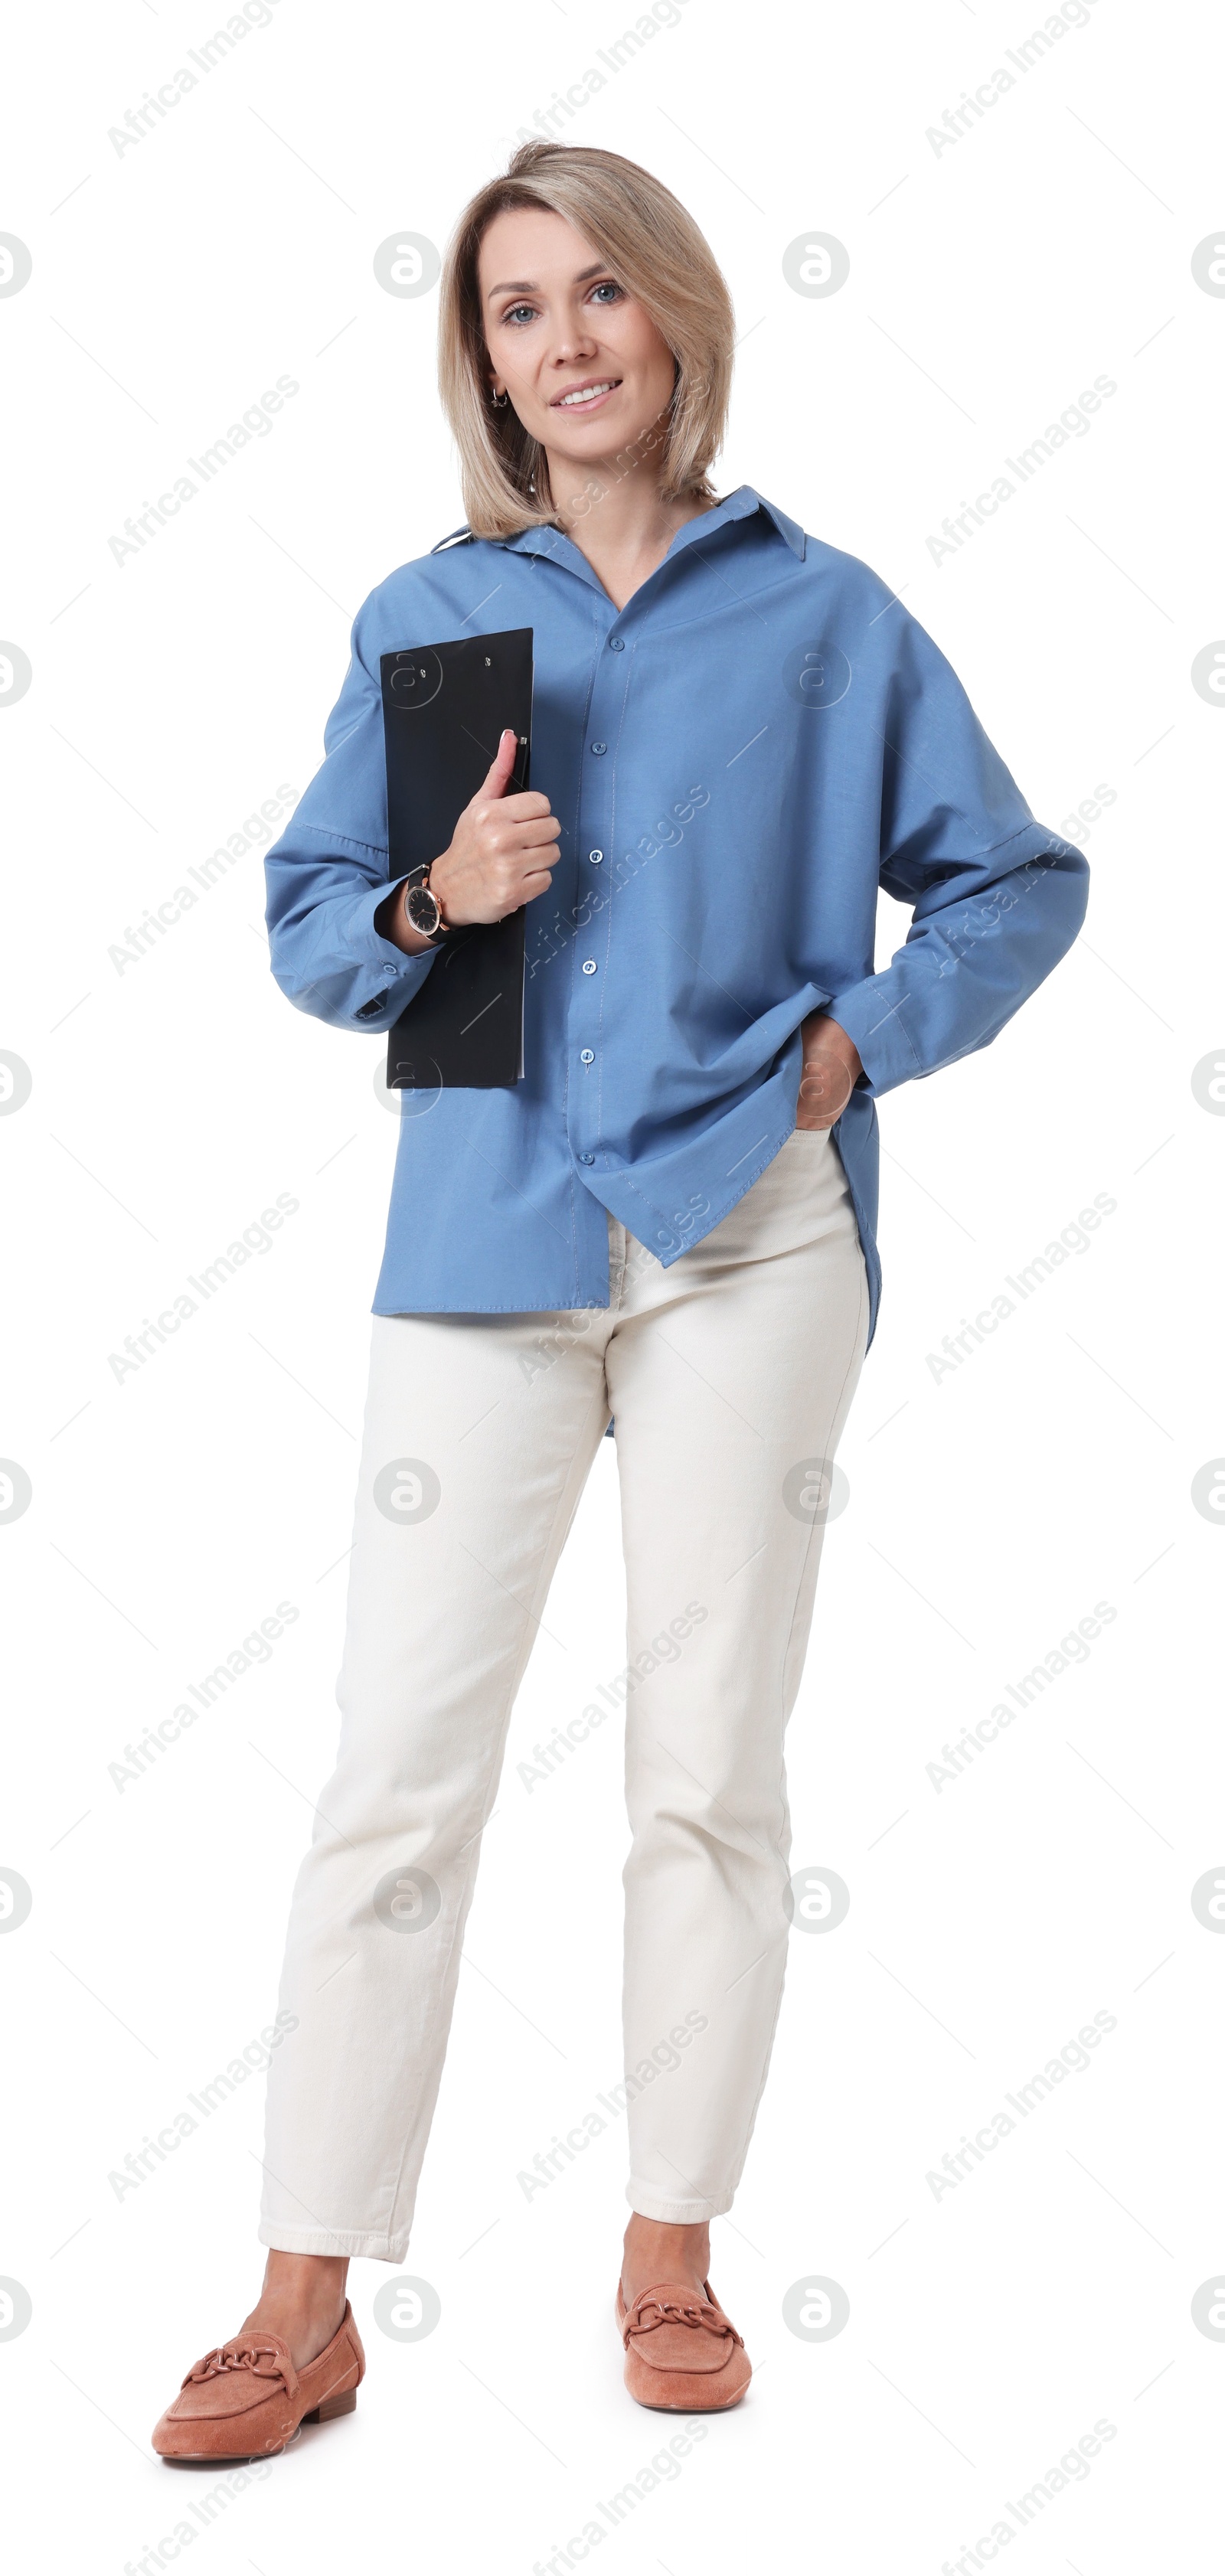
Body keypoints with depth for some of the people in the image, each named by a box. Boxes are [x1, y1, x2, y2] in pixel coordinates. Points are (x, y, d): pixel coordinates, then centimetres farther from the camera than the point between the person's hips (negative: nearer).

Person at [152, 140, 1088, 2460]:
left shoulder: (820, 612, 8)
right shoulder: (427, 616, 12)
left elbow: (1016, 881, 12)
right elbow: (305, 922, 11)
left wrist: (866, 1037, -2)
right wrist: (431, 902, -9)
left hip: (745, 1231, 0)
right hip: (485, 1231, 1)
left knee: (710, 1765, 5)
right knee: (399, 1767, -2)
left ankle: (672, 2254, 21)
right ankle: (308, 2307, 8)